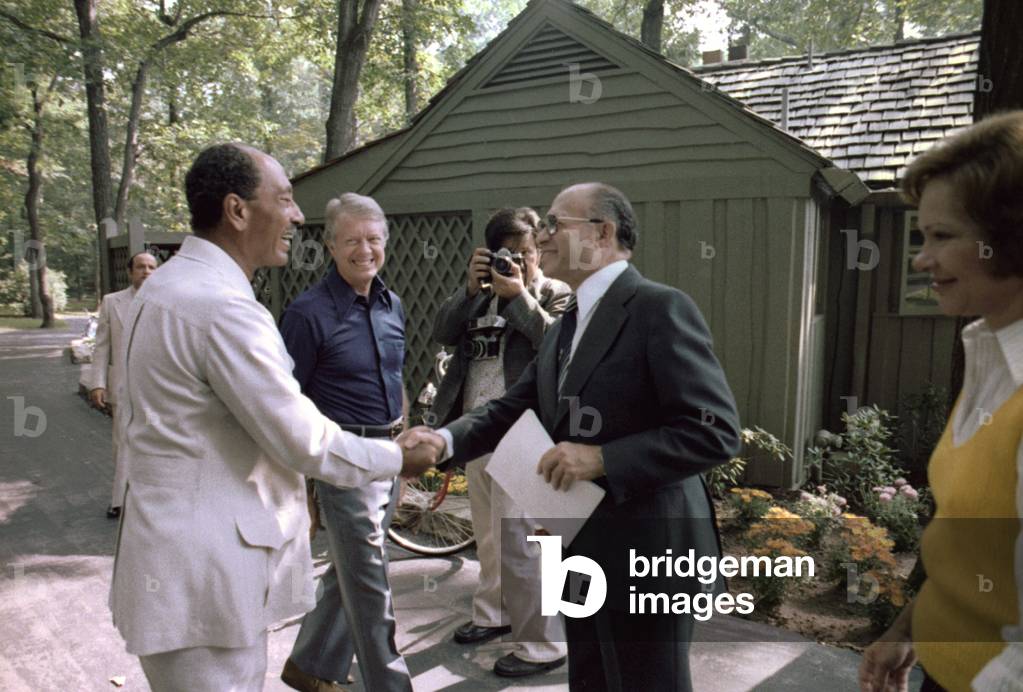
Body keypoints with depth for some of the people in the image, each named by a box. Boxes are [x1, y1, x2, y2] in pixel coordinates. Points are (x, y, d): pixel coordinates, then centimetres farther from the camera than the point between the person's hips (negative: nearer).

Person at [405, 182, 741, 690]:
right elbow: (511, 411, 9)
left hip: (644, 554, -8)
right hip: (582, 554, 8)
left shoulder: (660, 308, -16)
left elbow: (716, 431, -22)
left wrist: (602, 458, -25)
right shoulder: (567, 325, 12)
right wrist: (446, 439, -9)